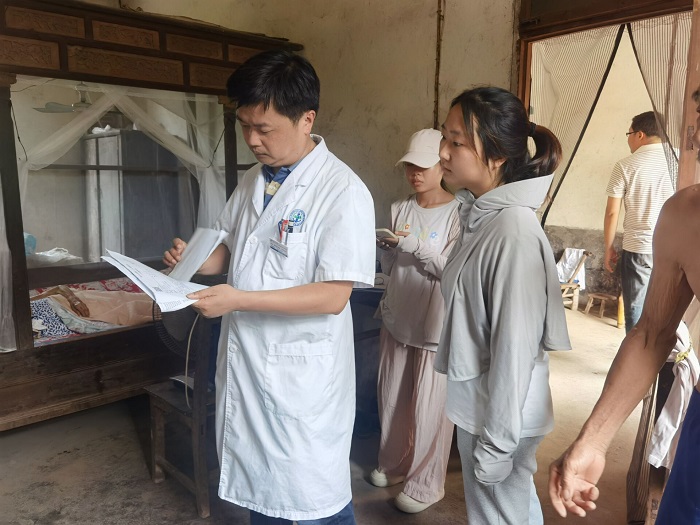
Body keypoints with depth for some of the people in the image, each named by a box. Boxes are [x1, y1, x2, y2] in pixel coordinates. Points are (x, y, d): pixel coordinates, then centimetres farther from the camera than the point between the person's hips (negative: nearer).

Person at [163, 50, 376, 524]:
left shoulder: (343, 192, -18)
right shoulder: (252, 181, 6)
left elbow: (334, 296, -21)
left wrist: (238, 300, -25)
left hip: (302, 375, -7)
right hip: (244, 361, 7)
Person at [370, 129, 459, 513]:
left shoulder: (458, 213, -10)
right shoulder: (399, 209, 5)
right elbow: (390, 268, 8)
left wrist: (415, 245, -26)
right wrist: (387, 247, -12)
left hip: (436, 324, -5)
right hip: (397, 319, 6)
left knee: (429, 408, 5)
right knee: (391, 399, 17)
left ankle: (426, 484, 24)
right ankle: (394, 464, 39)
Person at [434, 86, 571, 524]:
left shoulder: (515, 232, -25)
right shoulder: (480, 214, 1)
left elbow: (514, 348, -23)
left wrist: (495, 442, -16)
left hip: (500, 414, -8)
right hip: (480, 403, 8)